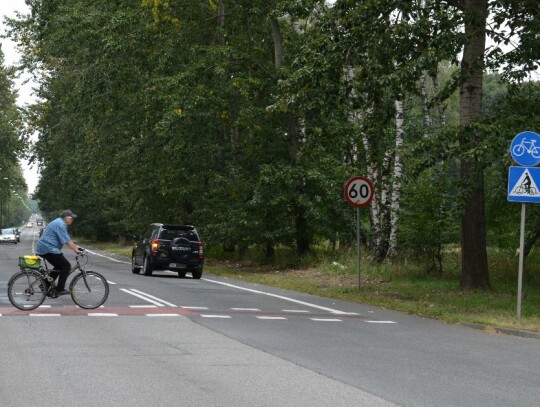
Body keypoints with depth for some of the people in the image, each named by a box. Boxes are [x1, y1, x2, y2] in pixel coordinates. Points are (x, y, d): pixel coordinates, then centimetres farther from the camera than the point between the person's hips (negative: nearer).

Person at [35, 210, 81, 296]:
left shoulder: (60, 223, 19)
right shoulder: (60, 224, -15)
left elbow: (67, 239, 25)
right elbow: (67, 241, -20)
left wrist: (76, 247, 20)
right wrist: (76, 250, -18)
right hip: (49, 249, -11)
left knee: (59, 266, 22)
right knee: (66, 265, -8)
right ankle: (60, 289, -9)